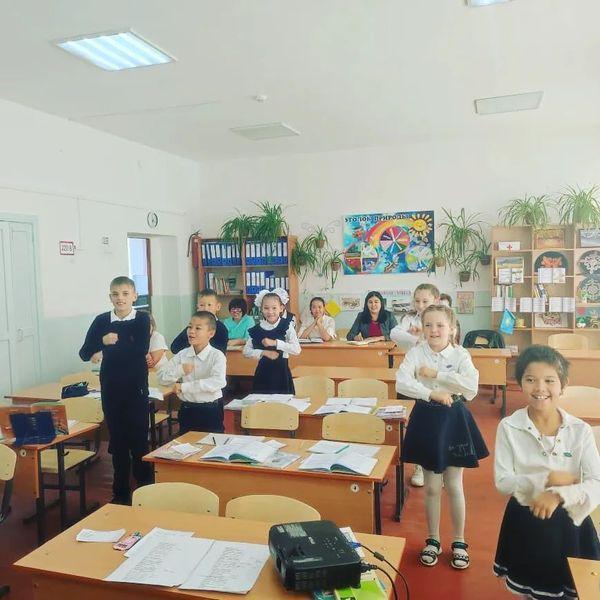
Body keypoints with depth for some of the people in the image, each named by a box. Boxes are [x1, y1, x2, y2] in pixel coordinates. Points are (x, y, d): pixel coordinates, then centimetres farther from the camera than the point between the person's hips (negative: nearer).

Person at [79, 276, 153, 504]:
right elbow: (84, 353, -3)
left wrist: (107, 350, -16)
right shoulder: (101, 321, 2)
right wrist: (102, 340, -22)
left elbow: (141, 350, -19)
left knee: (138, 438, 3)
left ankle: (145, 488, 18)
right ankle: (121, 491, 24)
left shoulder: (142, 319, -5)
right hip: (110, 388, 3)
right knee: (117, 439, 11)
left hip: (136, 387, -3)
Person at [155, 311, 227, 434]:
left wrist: (184, 387, -25)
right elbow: (163, 379, 0)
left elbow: (218, 382, -28)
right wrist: (180, 370, -19)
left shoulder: (217, 356, -12)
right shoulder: (182, 355, 2)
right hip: (187, 411, 4)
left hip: (210, 411, -4)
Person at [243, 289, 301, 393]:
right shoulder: (257, 329, 3)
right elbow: (246, 351, 2)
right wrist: (264, 352, -12)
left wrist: (275, 343, -19)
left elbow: (297, 349, -14)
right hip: (263, 371, 2)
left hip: (281, 370, -2)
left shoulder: (286, 326, -4)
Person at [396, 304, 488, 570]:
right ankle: (433, 540, 30)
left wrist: (436, 374, -22)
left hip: (453, 419, -1)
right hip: (426, 419, 1)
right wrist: (432, 393, -29)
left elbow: (471, 386, -23)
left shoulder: (461, 354, -8)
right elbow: (401, 382, -20)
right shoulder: (415, 353, -7)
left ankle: (459, 541, 30)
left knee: (454, 485, 10)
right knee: (432, 486, 12)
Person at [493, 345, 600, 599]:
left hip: (568, 523, 0)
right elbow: (502, 482, -13)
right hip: (525, 523, 0)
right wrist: (547, 479, -23)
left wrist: (558, 495, -30)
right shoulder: (509, 427, -13)